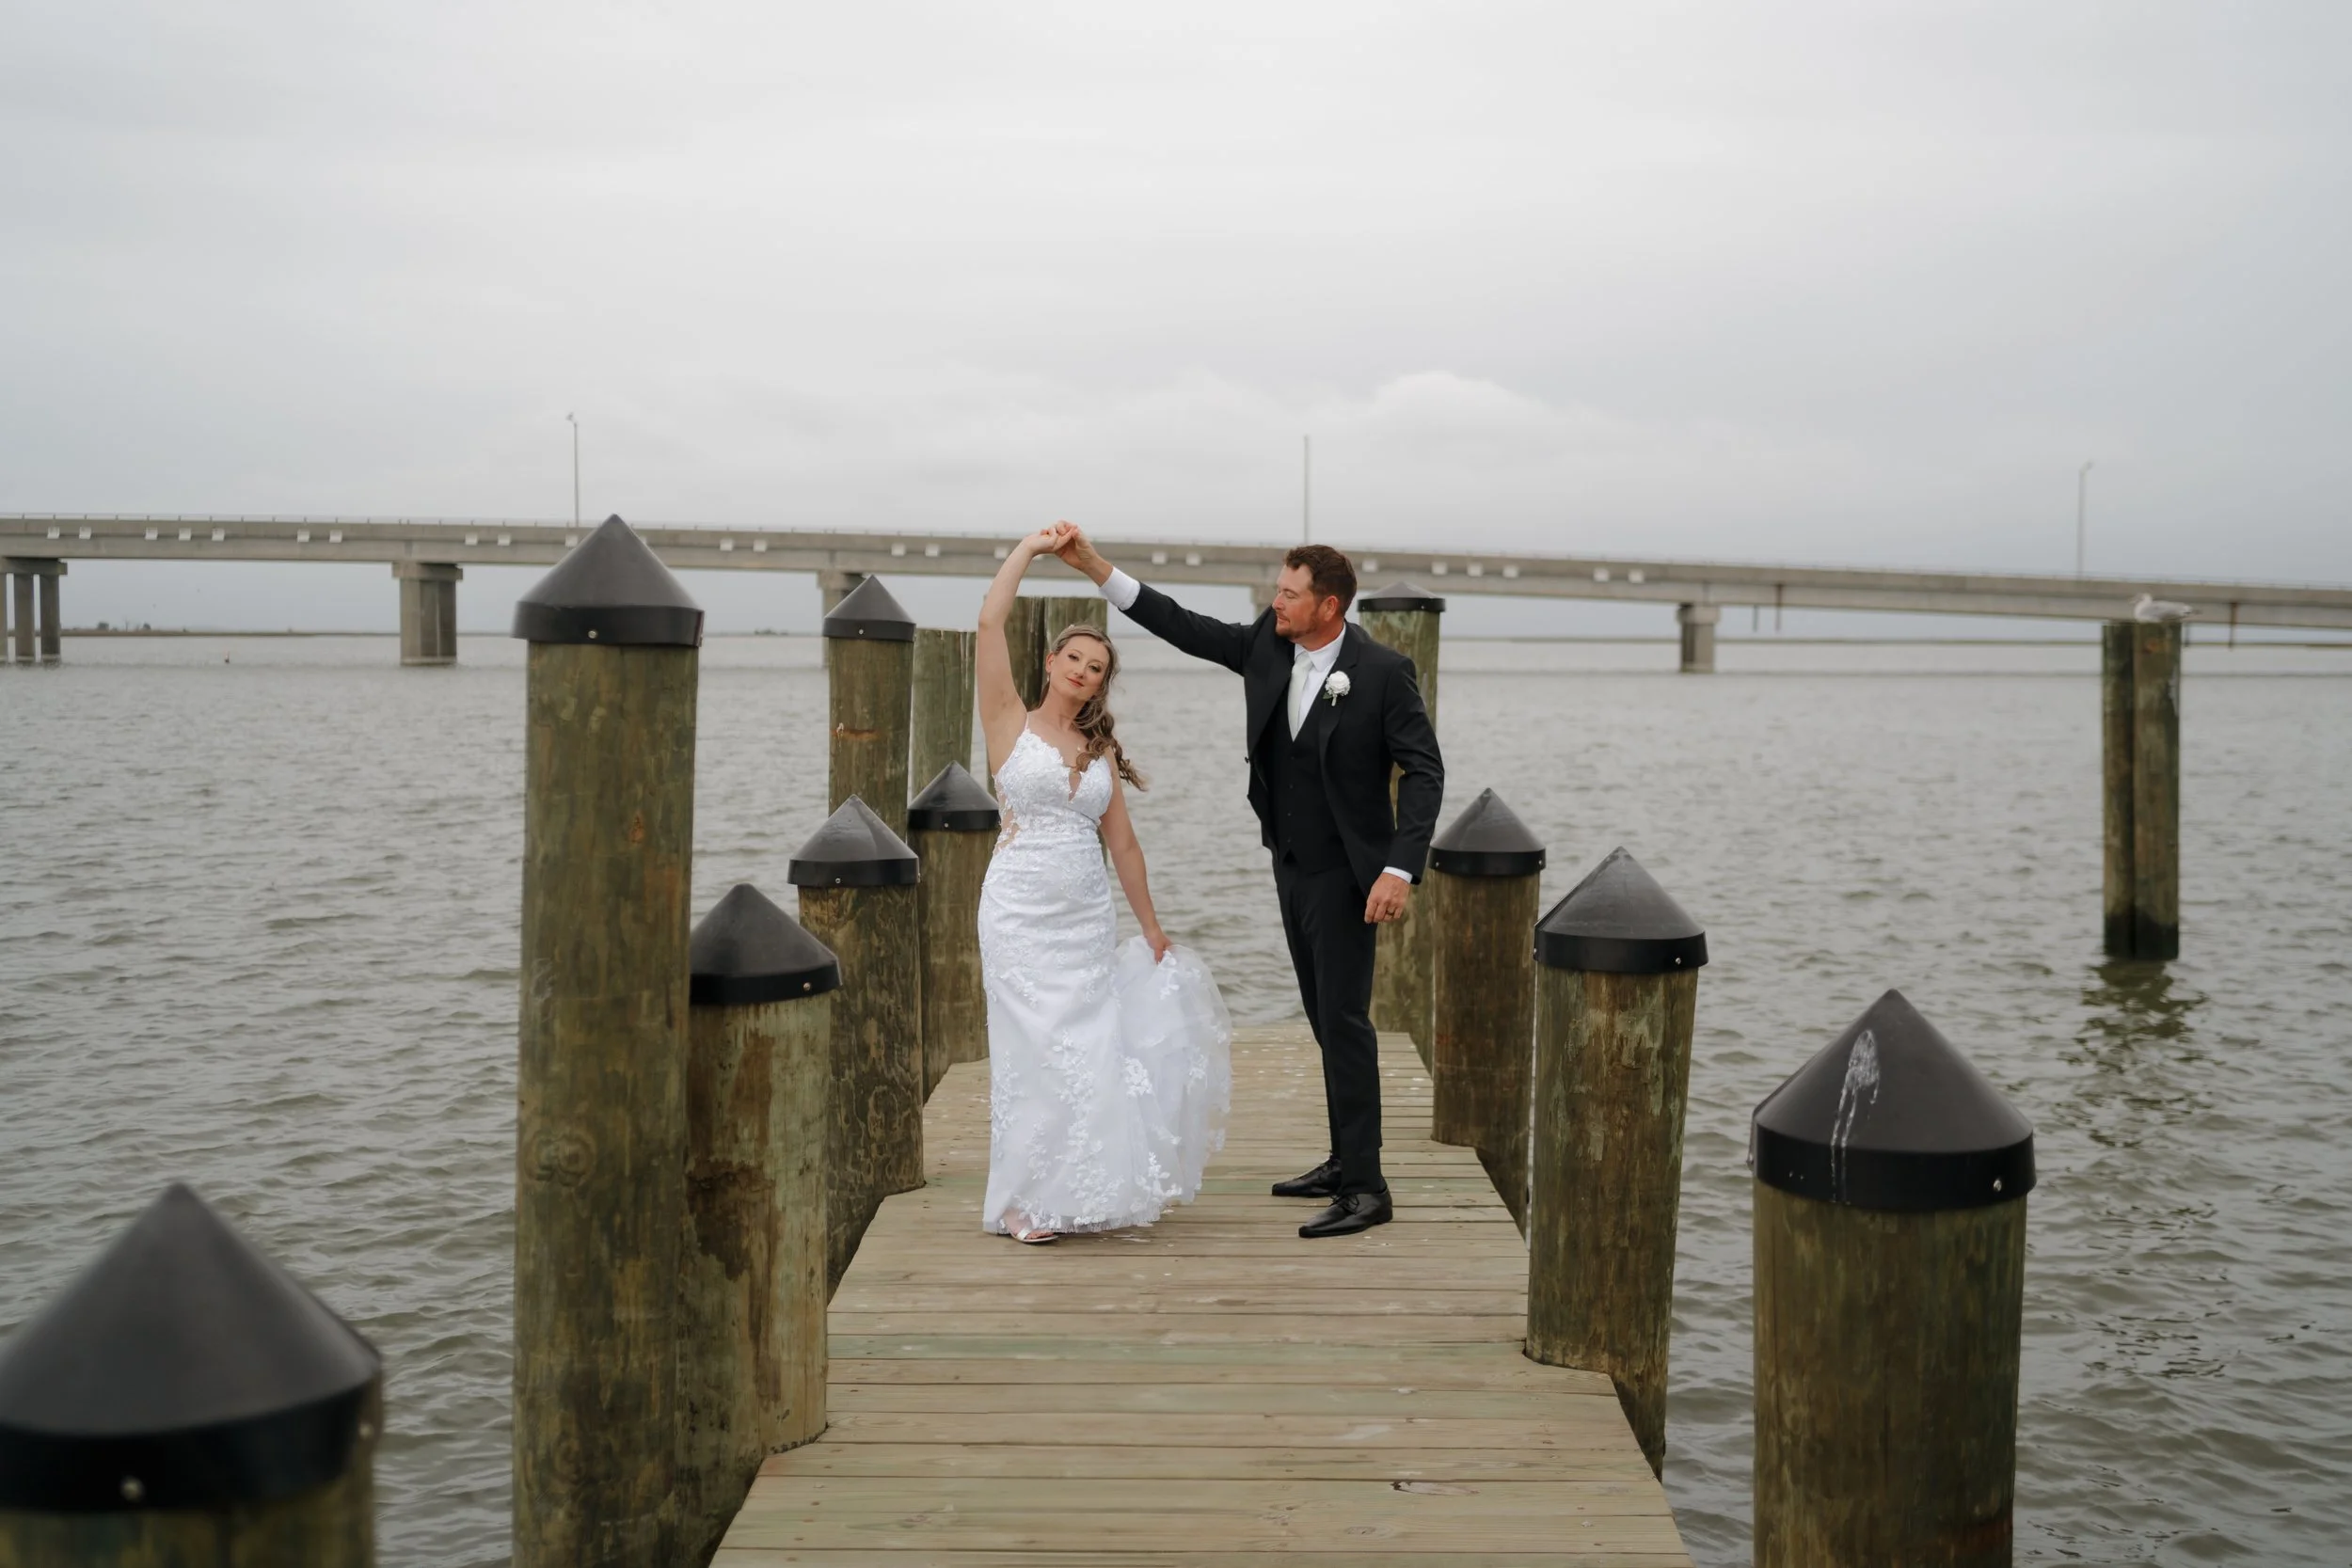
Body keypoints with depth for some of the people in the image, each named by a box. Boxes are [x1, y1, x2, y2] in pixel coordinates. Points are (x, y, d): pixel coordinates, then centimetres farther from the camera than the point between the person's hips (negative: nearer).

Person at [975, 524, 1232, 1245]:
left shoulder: (1101, 750, 11)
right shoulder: (1011, 724, 0)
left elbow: (1123, 845, 14)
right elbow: (989, 624, -10)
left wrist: (1152, 927, 14)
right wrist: (1028, 548, -3)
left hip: (1089, 917, 4)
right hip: (1021, 911, -4)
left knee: (1096, 1048, 3)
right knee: (1033, 1050, -3)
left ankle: (1081, 1191, 16)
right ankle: (1023, 1200, 9)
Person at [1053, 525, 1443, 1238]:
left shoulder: (1383, 671, -17)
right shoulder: (1266, 645, -1)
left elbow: (1423, 770, -17)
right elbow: (1183, 626, -1)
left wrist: (1400, 869, -26)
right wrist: (1094, 565, -8)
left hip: (1345, 873, -7)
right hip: (1291, 864, 7)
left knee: (1344, 1020, -9)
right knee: (1326, 1019, 14)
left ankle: (1365, 1188, -5)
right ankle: (1345, 1161, 25)